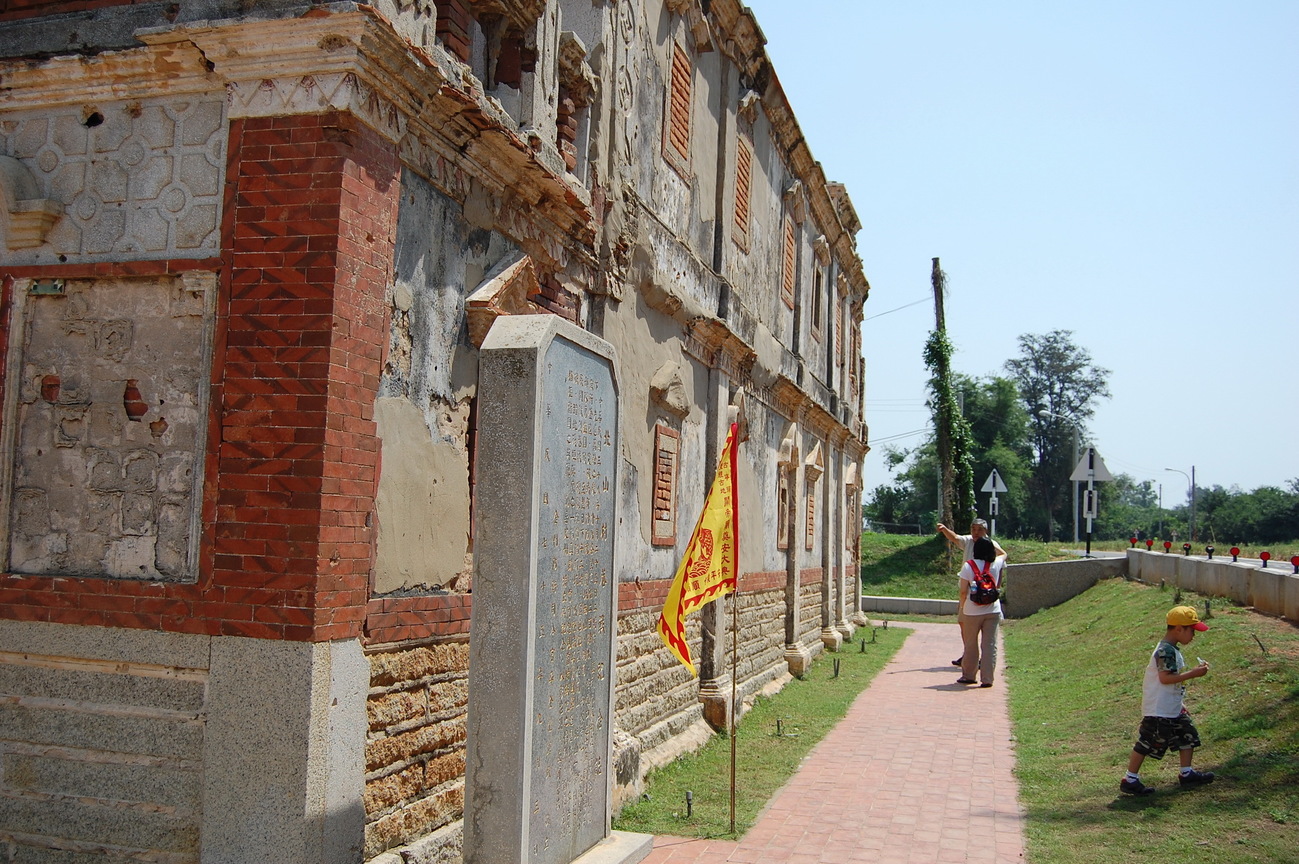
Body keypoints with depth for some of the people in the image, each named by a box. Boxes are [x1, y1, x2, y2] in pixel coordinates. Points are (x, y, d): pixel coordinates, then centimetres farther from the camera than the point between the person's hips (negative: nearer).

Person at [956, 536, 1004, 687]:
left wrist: (962, 604, 8)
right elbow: (1004, 554, 25)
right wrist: (990, 544, 36)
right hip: (993, 611, 2)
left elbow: (963, 591, -9)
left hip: (972, 611, -2)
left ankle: (968, 675, 22)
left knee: (971, 644, 12)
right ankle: (987, 679, 2)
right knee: (990, 645, 4)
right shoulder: (996, 563, 0)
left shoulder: (968, 565, -9)